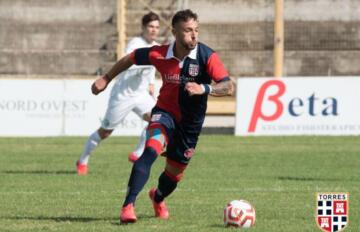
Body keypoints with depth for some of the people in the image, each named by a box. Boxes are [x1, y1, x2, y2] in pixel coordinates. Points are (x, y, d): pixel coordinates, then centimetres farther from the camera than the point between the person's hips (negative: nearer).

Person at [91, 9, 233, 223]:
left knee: (174, 173, 14)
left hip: (191, 122, 1)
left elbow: (228, 87, -27)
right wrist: (106, 79, 12)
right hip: (164, 112, -1)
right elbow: (131, 59, 5)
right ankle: (128, 205, -32)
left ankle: (158, 198, 52)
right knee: (151, 149, -31)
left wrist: (204, 88, -45)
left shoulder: (207, 56, -19)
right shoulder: (159, 54, -14)